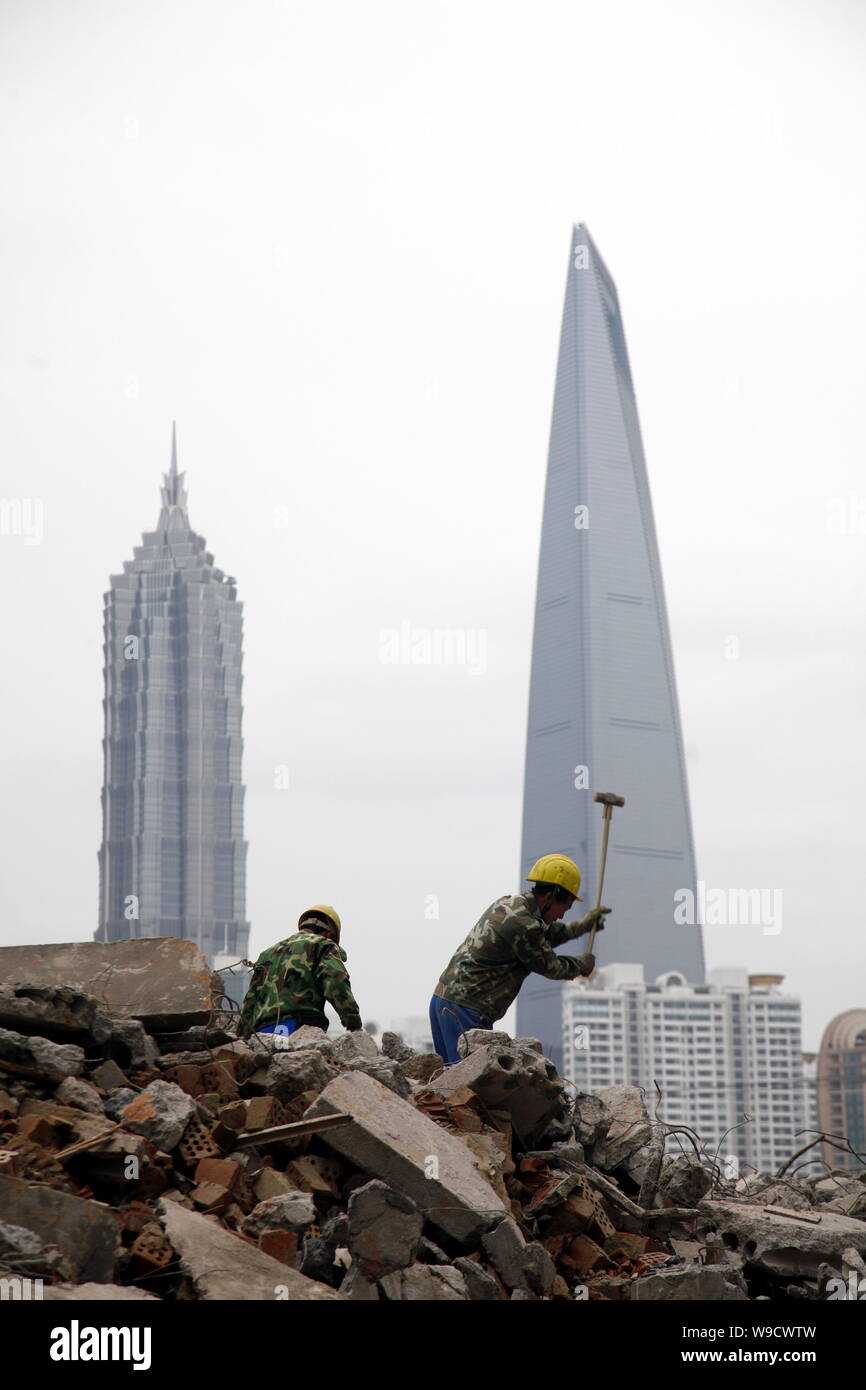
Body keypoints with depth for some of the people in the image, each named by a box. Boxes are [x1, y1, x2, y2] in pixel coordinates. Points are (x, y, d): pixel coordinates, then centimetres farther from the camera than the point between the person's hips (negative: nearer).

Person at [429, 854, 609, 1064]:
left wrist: (582, 926, 39)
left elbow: (543, 936, 33)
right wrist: (582, 964, 17)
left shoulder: (508, 903, 12)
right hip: (464, 1008, -10)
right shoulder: (523, 924, -18)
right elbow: (550, 967, -2)